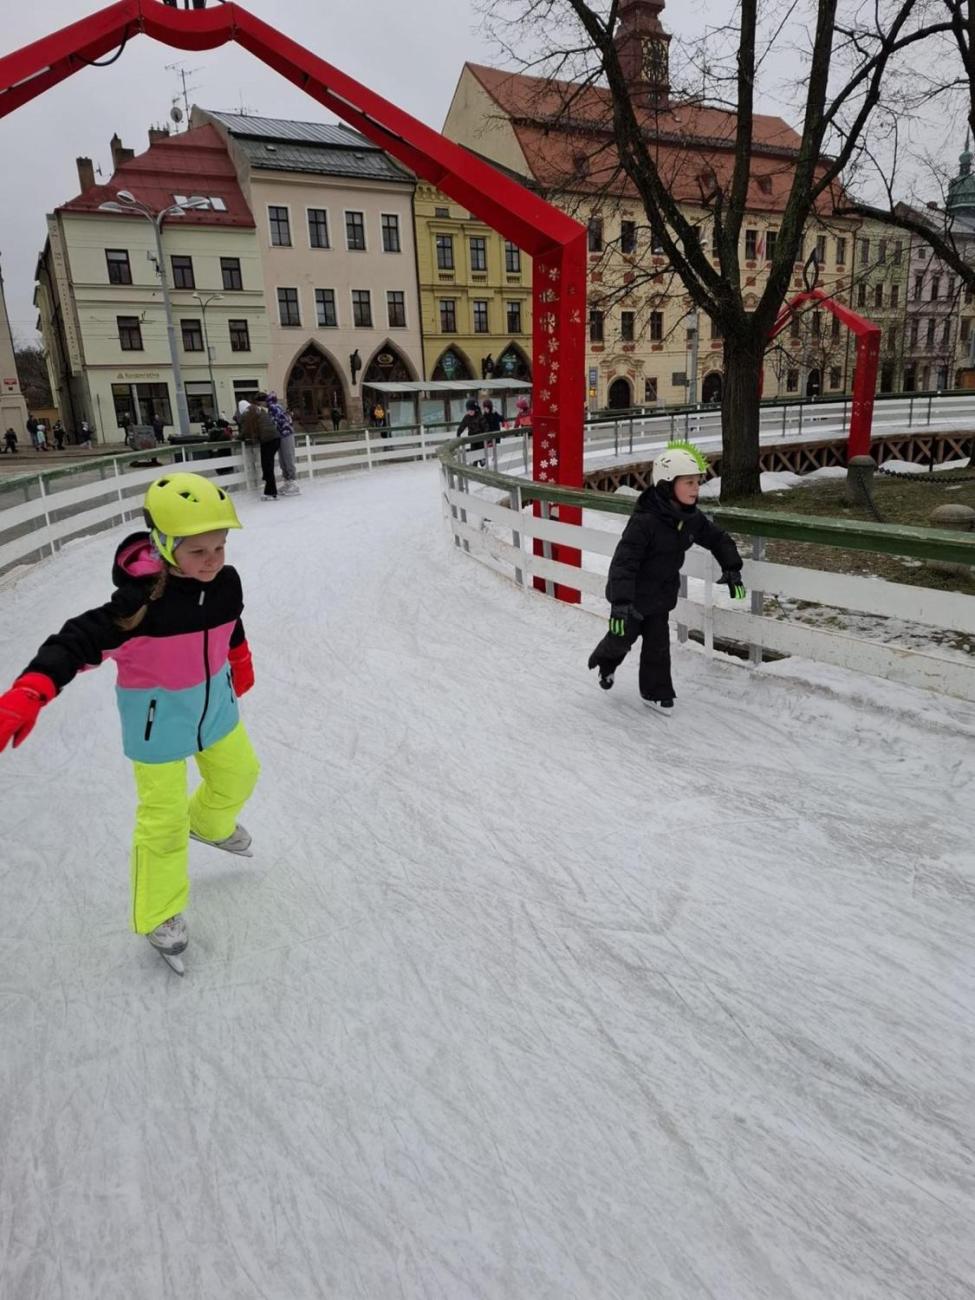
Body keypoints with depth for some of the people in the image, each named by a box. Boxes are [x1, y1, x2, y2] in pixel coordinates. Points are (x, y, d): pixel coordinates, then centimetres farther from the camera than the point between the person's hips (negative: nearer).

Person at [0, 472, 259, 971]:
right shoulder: (143, 600, -31)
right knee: (162, 818, 2)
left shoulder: (226, 582, -12)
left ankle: (209, 823, 58)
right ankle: (157, 914, 24)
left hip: (214, 700, 6)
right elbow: (80, 641, -35)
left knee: (238, 773, 24)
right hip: (158, 714, -6)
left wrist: (240, 663, 26)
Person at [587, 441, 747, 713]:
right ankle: (605, 661, 47)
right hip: (634, 595, -5)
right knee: (621, 639, 14)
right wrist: (620, 603, -39)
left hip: (661, 596, 6)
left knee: (658, 645, 7)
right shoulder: (644, 521, -30)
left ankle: (656, 692, 24)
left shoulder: (691, 518, -7)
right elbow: (624, 561, -34)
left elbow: (717, 538, 10)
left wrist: (731, 568, 3)